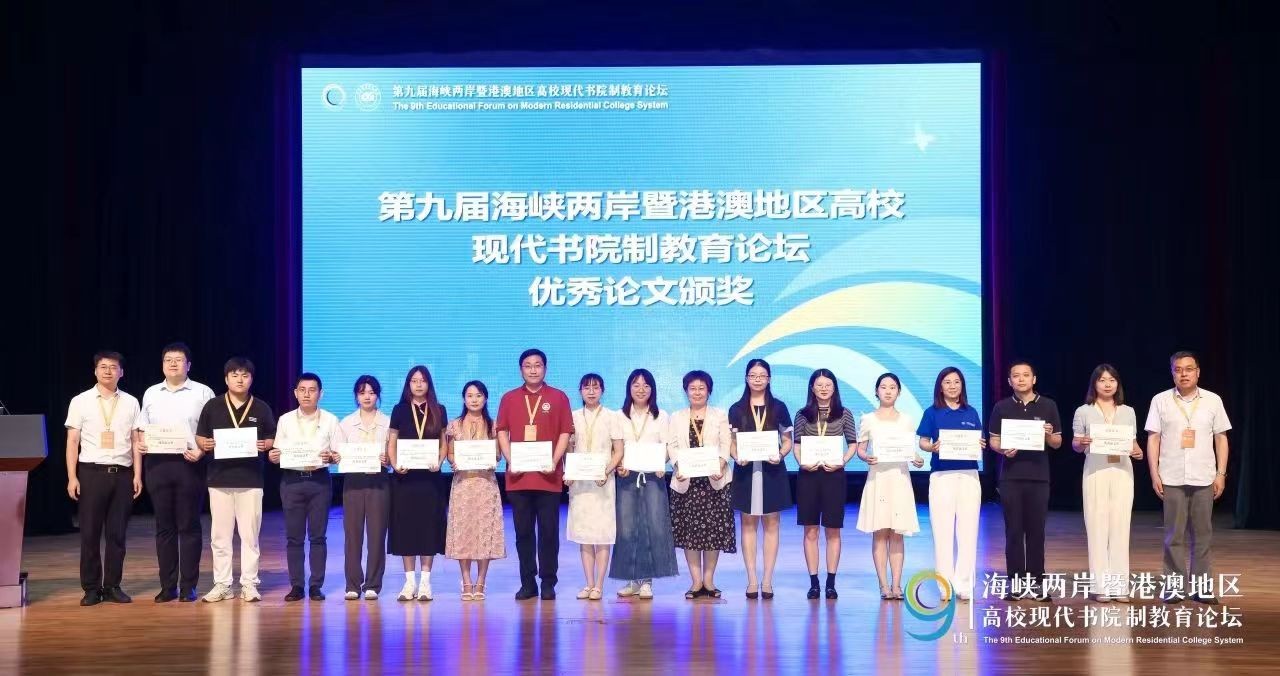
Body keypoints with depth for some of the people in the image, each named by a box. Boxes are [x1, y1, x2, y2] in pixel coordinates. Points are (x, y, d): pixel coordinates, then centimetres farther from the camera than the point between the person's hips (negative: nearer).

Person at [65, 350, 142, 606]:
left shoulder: (131, 403, 8)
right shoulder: (80, 402, 3)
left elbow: (135, 441, 8)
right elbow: (72, 442, 2)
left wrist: (137, 475, 3)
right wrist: (72, 477, -5)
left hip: (122, 473, 1)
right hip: (92, 472, -1)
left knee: (117, 533, 4)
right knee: (90, 533, 1)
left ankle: (112, 586, 12)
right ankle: (91, 588, 8)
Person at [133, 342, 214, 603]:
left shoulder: (202, 393, 3)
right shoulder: (151, 394, 15)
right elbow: (140, 427, 20)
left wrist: (202, 450, -16)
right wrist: (139, 441, 0)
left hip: (189, 464, -3)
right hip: (157, 463, 4)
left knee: (189, 526, -1)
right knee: (164, 527, 6)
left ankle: (189, 586, 5)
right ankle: (168, 586, 11)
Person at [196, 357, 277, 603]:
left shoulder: (261, 408, 6)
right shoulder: (212, 406, 6)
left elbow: (273, 439, 10)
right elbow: (199, 437, 9)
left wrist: (266, 445, -11)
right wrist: (204, 445, -12)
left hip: (251, 479, -1)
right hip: (219, 478, 1)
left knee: (250, 534, 1)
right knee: (220, 536, 4)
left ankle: (249, 584, 7)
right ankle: (222, 584, 11)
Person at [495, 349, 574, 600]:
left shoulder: (558, 398, 5)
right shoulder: (509, 398, 10)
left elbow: (565, 432, 2)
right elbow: (502, 431, 8)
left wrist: (554, 461, -11)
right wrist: (510, 460, -6)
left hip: (548, 476, -2)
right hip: (518, 476, 2)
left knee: (549, 530, 0)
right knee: (523, 531, 5)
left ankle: (548, 582, 7)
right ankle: (528, 582, 11)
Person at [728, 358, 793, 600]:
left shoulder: (778, 408, 5)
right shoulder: (737, 409, 6)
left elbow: (787, 441, 7)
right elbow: (732, 443, 7)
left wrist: (780, 455, -12)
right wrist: (737, 457, -13)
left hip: (772, 470, 0)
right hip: (746, 470, 0)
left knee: (771, 523, 0)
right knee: (748, 523, 1)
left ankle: (767, 580, 4)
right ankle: (752, 580, 4)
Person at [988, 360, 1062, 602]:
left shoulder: (1048, 406, 5)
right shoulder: (1002, 407, 6)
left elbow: (1058, 443, 8)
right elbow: (993, 440, 7)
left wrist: (1048, 435, -14)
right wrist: (1003, 449, -14)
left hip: (1039, 476, 0)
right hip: (1010, 476, 0)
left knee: (1036, 530, 2)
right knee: (1014, 530, 2)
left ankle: (1036, 581, 8)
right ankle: (1015, 580, 6)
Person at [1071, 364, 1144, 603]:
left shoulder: (1128, 412, 12)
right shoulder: (1083, 412, 4)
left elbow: (1133, 443, 13)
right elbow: (1075, 445, 4)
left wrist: (1138, 452, -9)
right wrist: (1081, 443, -18)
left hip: (1122, 472, 2)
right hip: (1095, 472, -2)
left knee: (1120, 526, 0)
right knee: (1097, 525, -3)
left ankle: (1119, 585, 3)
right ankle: (1101, 585, 0)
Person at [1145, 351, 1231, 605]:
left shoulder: (1213, 401, 5)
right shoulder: (1160, 400, 2)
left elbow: (1221, 439, 7)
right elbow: (1153, 439, 2)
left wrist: (1221, 474, 1)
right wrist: (1154, 474, -4)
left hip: (1204, 478, 1)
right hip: (1172, 479, -1)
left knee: (1203, 533, 3)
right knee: (1174, 534, 2)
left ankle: (1201, 585, 9)